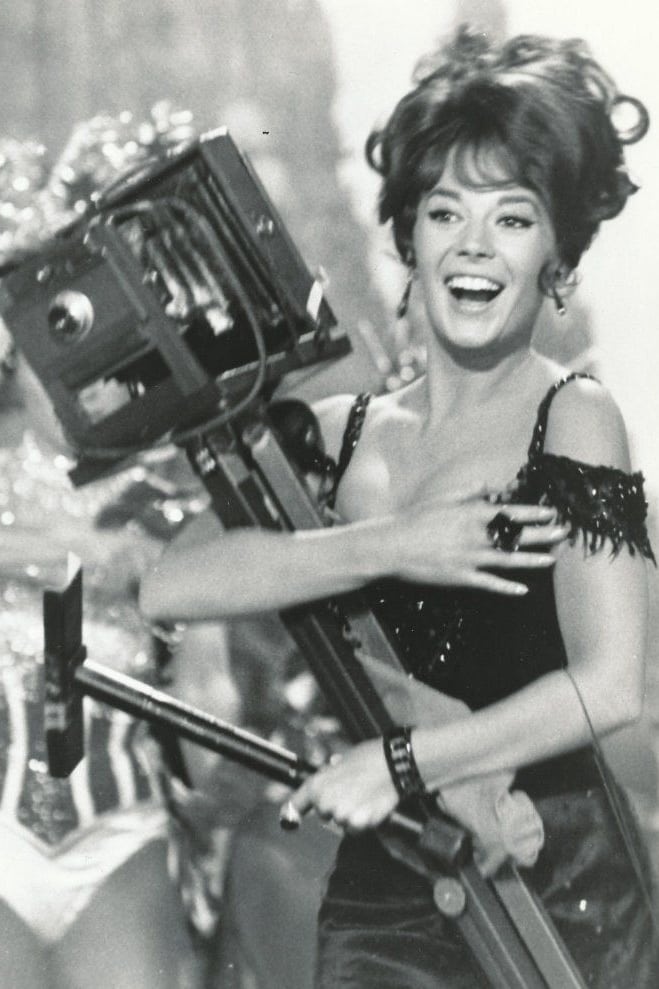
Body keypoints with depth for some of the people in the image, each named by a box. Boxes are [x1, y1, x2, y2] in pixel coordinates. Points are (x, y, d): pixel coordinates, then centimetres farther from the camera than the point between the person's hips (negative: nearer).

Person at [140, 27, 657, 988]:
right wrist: (389, 546, -19)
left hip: (558, 891, -3)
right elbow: (168, 584, -10)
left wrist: (399, 765, -13)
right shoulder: (342, 434, 5)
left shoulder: (573, 418, -7)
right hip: (374, 899, 4)